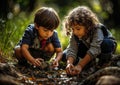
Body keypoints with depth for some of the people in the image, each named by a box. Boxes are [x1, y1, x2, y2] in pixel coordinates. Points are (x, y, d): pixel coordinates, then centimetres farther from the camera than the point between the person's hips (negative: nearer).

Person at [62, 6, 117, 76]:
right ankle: (90, 61, -5)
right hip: (87, 47, 5)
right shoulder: (74, 35, -22)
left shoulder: (97, 31, -37)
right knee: (65, 54, -16)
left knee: (106, 44, -42)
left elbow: (94, 50, -46)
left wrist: (80, 66, -53)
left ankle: (104, 62, -13)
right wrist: (69, 63, -51)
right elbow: (72, 50, -29)